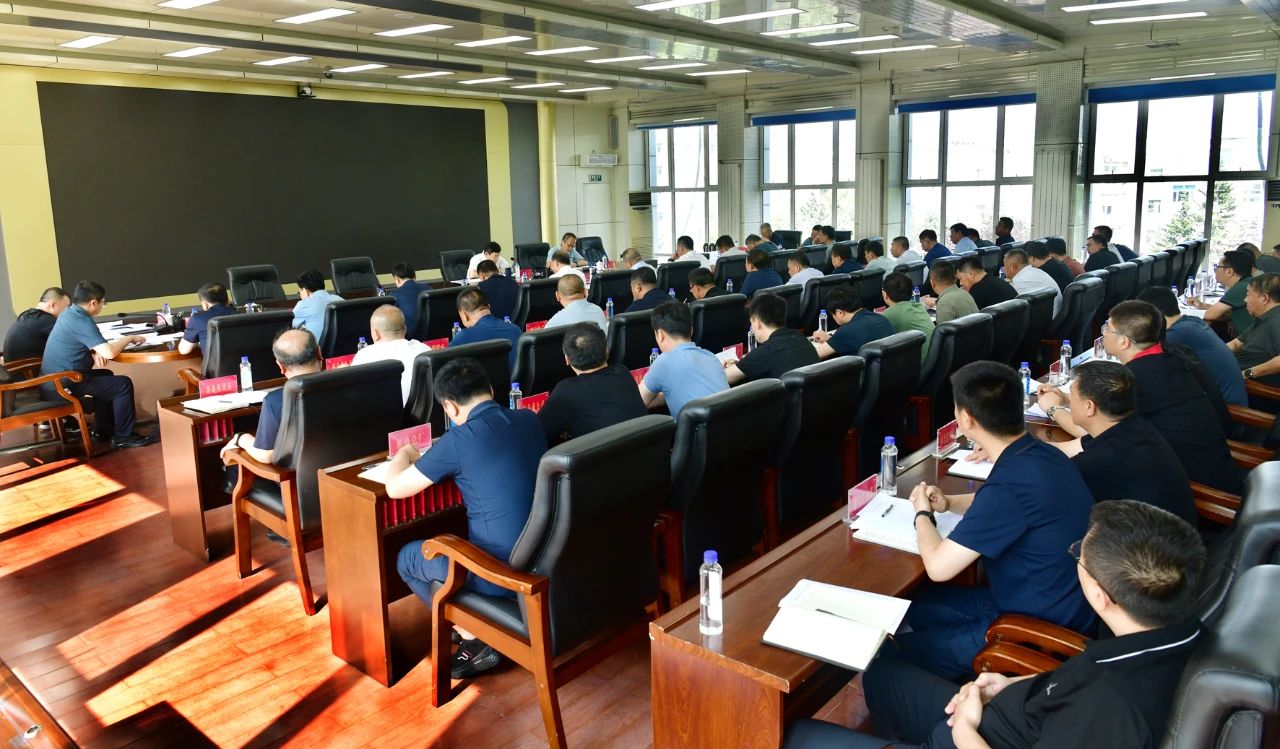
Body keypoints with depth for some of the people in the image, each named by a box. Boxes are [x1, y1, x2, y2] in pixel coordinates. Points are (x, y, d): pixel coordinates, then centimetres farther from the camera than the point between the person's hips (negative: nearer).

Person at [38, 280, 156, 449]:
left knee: (106, 376, 27)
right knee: (124, 384, -7)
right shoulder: (82, 321, -20)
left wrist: (94, 352, 3)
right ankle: (123, 437, -1)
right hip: (62, 386, -10)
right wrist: (129, 338, -9)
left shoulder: (67, 314, 10)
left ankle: (103, 430, 29)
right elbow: (109, 352, -27)